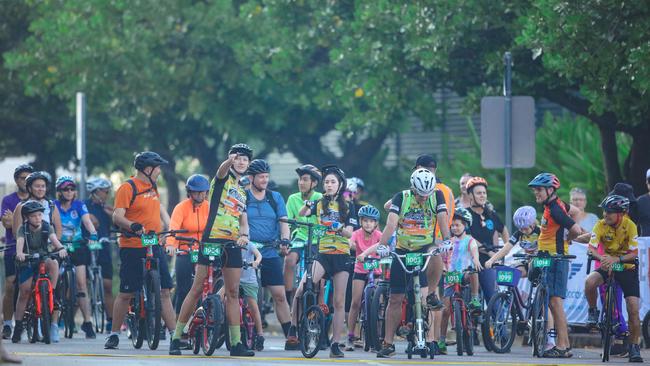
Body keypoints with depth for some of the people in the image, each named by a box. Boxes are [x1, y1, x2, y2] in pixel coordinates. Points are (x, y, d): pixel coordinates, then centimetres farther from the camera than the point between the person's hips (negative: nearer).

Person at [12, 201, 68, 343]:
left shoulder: (46, 227, -7)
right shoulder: (23, 229, -10)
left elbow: (53, 238, -24)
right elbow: (20, 241, -29)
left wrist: (60, 248, -46)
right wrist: (19, 253, -51)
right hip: (27, 263, -1)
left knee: (53, 264, -34)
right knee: (24, 293, -9)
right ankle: (18, 325, 3)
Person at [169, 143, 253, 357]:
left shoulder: (242, 193, 22)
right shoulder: (224, 178, 5)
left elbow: (243, 220, 14)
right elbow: (222, 170, -20)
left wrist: (244, 234, -10)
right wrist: (229, 161, -44)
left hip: (232, 244, 6)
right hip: (212, 239, -6)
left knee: (233, 293, 3)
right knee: (197, 289, -5)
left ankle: (236, 343, 5)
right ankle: (176, 338, -1)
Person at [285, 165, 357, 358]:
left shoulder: (348, 207, 10)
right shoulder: (319, 204, 9)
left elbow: (349, 233, 0)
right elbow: (300, 215, -9)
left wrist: (339, 228, -21)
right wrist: (307, 206, -29)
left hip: (341, 255, 1)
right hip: (321, 253, -1)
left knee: (339, 302, 1)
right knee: (302, 288, -23)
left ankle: (335, 344, 7)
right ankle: (293, 331, -14)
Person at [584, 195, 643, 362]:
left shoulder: (630, 226, -18)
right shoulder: (601, 225, -13)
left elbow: (634, 253, -23)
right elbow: (591, 248, -19)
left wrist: (617, 259, -40)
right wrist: (602, 258, -40)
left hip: (627, 268, -1)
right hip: (606, 266, 1)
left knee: (633, 310, -11)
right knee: (590, 281, -32)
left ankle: (634, 347, 3)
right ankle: (593, 311, -4)